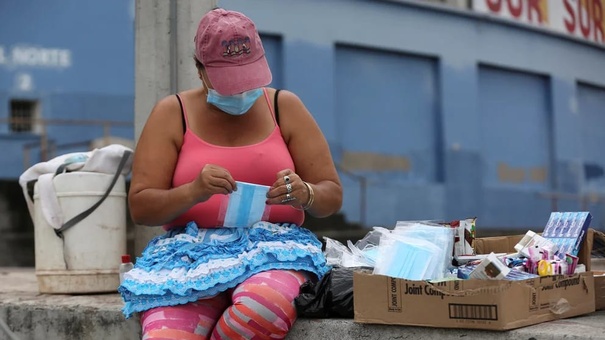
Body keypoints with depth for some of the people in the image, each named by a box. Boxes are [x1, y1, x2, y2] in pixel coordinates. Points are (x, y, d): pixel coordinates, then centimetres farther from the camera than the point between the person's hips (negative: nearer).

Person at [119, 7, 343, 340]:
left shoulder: (285, 107, 8)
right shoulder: (172, 113, 6)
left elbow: (332, 195, 10)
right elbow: (140, 207, 2)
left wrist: (304, 194, -15)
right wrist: (194, 191, -18)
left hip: (273, 248, 2)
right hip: (190, 251, -1)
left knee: (265, 306, -35)